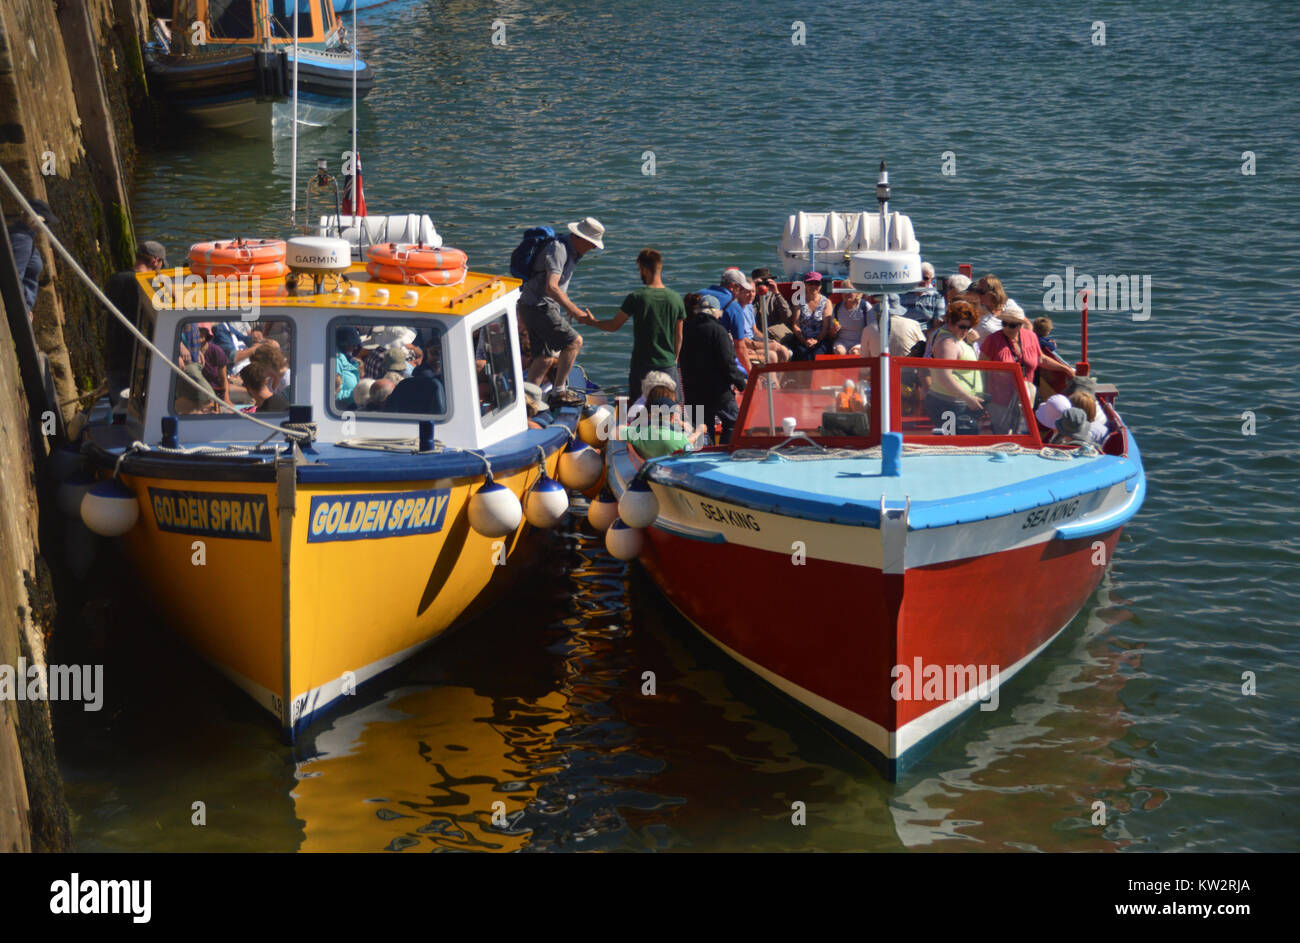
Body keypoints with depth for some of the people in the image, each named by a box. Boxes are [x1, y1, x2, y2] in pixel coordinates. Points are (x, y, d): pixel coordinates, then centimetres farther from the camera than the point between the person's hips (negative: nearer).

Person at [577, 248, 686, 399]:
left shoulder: (636, 298, -12)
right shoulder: (676, 298, -2)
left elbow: (613, 326, -1)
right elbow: (678, 336, 7)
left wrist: (591, 322, 17)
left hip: (642, 365, -2)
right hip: (668, 365, 2)